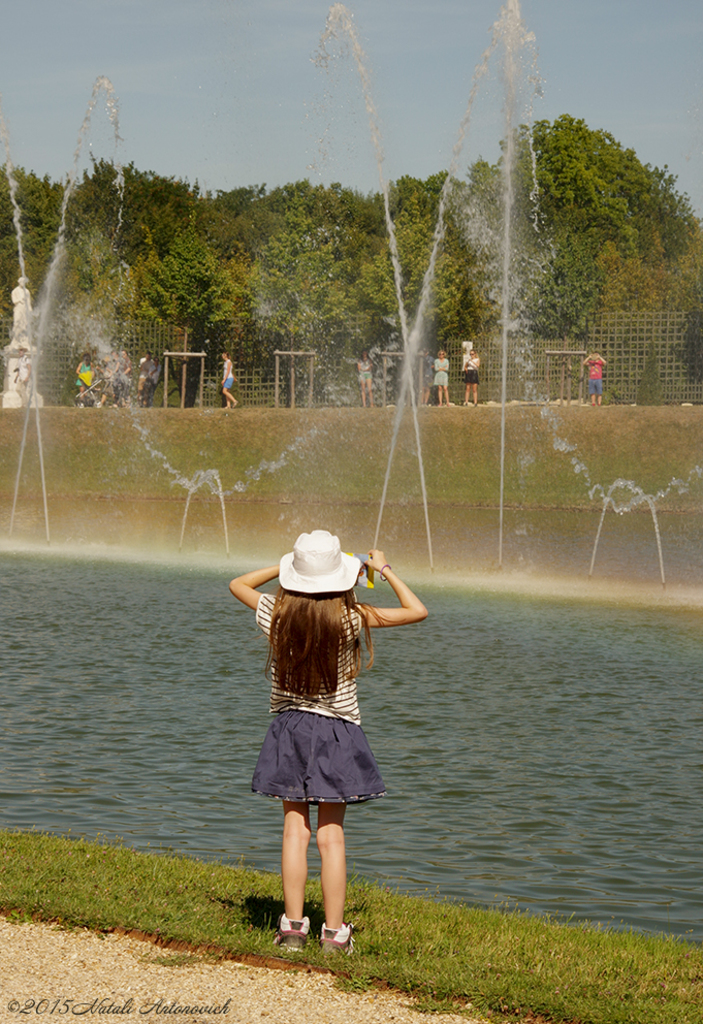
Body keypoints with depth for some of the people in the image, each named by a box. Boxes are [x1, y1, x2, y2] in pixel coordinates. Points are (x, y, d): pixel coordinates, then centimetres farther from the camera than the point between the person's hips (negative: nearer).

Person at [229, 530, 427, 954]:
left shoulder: (278, 614, -7)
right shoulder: (350, 619, -14)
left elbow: (238, 584, 13)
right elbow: (418, 611, -6)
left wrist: (284, 566, 13)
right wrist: (384, 569, 3)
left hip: (290, 730, 2)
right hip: (337, 732, -2)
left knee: (295, 830, 7)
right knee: (332, 835, 3)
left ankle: (292, 926, 7)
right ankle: (334, 933, 5)